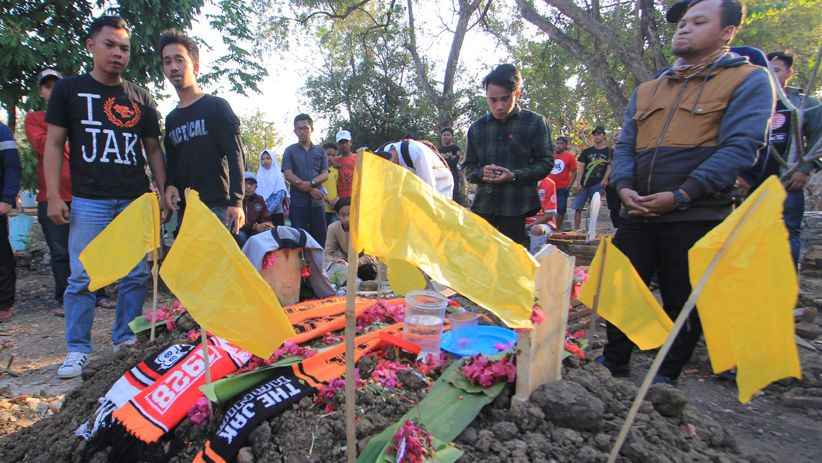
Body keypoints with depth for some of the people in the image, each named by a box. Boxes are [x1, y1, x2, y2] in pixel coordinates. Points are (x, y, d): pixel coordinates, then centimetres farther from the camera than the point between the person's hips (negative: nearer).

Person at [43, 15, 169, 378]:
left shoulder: (142, 99, 12)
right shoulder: (69, 89, 6)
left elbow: (153, 149, 15)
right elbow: (54, 144, 4)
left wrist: (162, 192, 6)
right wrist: (54, 196, -4)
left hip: (136, 201, 2)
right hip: (89, 201, -2)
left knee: (137, 275, 5)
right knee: (82, 277, -1)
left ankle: (125, 339, 19)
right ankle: (77, 349, 11)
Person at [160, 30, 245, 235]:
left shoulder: (217, 106, 0)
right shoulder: (171, 119, 19)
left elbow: (235, 156, -8)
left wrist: (236, 201, -17)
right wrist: (170, 185, 1)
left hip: (217, 206, -6)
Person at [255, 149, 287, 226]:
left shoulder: (277, 175, -1)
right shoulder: (259, 175, 10)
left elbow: (281, 195, -9)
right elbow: (257, 194, 11)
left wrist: (270, 210, -15)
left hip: (276, 212, -3)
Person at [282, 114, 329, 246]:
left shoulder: (320, 151, 13)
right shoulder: (290, 151, 7)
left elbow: (325, 175, 4)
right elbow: (288, 175, -4)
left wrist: (311, 183, -16)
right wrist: (310, 190, -12)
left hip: (317, 202, 2)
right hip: (298, 202, -2)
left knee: (320, 238, 4)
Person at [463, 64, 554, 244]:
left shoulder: (534, 122, 2)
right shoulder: (476, 128, 11)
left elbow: (546, 162, -1)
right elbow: (468, 168, 14)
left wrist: (514, 176, -16)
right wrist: (481, 173, -10)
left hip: (516, 206, -3)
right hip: (483, 204, 3)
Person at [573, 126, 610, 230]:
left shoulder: (609, 151, 6)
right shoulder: (586, 151, 12)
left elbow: (609, 168, 1)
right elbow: (581, 167, 6)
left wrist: (602, 182, -10)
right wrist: (578, 183, -5)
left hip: (597, 185, -2)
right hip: (584, 185, 2)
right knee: (577, 208, -3)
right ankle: (576, 229, 2)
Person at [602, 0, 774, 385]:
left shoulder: (749, 79, 1)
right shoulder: (647, 90, 17)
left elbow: (740, 147, -11)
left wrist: (680, 196, -19)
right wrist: (624, 187, -6)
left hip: (696, 216, -5)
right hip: (638, 213, 5)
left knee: (683, 303, 6)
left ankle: (667, 377, 24)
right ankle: (614, 365, 24)